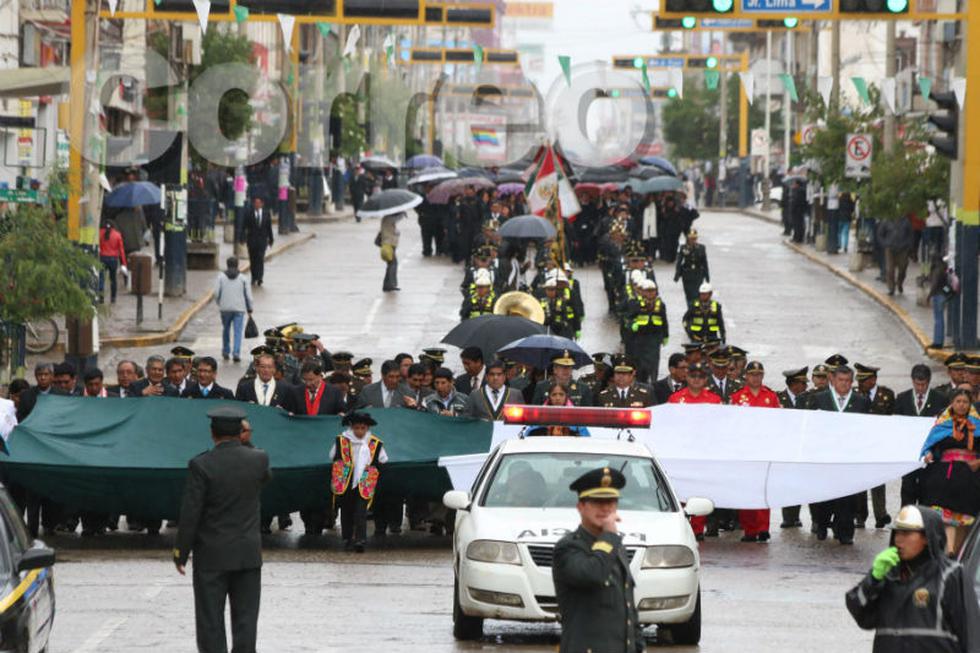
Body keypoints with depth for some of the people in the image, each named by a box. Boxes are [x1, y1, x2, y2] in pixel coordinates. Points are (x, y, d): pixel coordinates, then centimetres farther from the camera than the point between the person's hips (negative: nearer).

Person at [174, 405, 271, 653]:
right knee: (245, 619, 7)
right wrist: (244, 444, 18)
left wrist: (181, 552, -4)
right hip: (249, 554, 3)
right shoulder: (258, 459, -5)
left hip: (212, 556, -3)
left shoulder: (201, 465, -15)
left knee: (210, 622, 4)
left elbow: (190, 514, -13)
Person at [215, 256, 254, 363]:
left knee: (226, 329, 18)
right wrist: (249, 310, 9)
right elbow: (248, 295, 1)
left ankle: (226, 352, 26)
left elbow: (216, 293, -4)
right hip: (239, 309, -1)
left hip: (225, 308, 1)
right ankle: (236, 353, -14)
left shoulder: (221, 277, 0)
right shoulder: (243, 278, 1)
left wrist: (219, 303, 15)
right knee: (237, 331, -2)